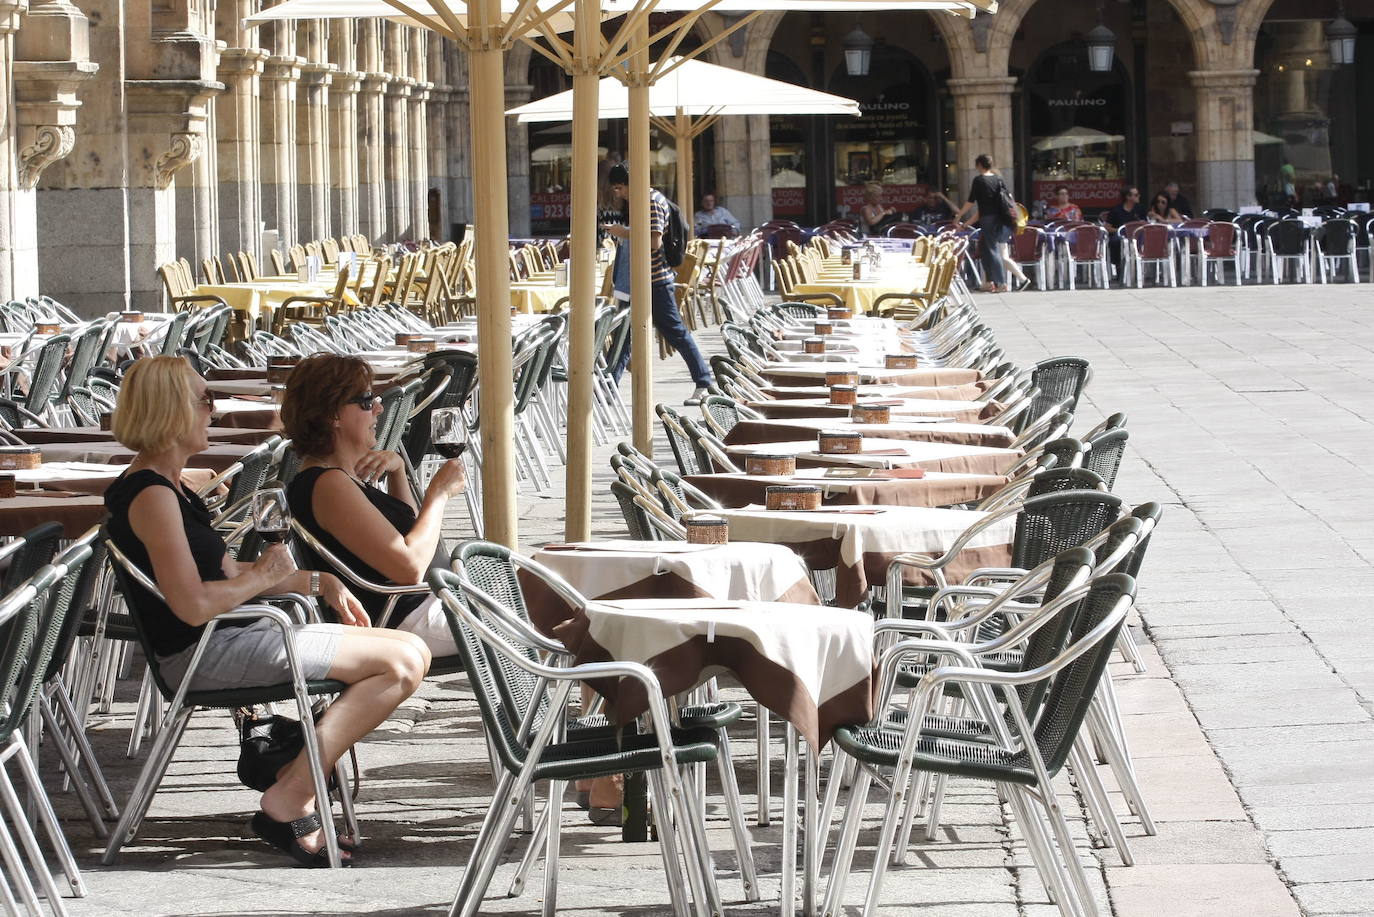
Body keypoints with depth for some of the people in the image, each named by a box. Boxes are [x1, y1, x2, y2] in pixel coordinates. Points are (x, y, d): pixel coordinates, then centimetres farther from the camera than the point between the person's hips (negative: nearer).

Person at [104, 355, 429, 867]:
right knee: (401, 662, -14)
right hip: (203, 654, -11)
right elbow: (194, 605, -25)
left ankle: (292, 792, 1)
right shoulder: (151, 495, -17)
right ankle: (288, 803, -11)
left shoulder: (164, 486, 16)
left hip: (228, 639, 11)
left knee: (410, 656, 7)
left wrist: (315, 582, 8)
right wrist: (265, 575, -8)